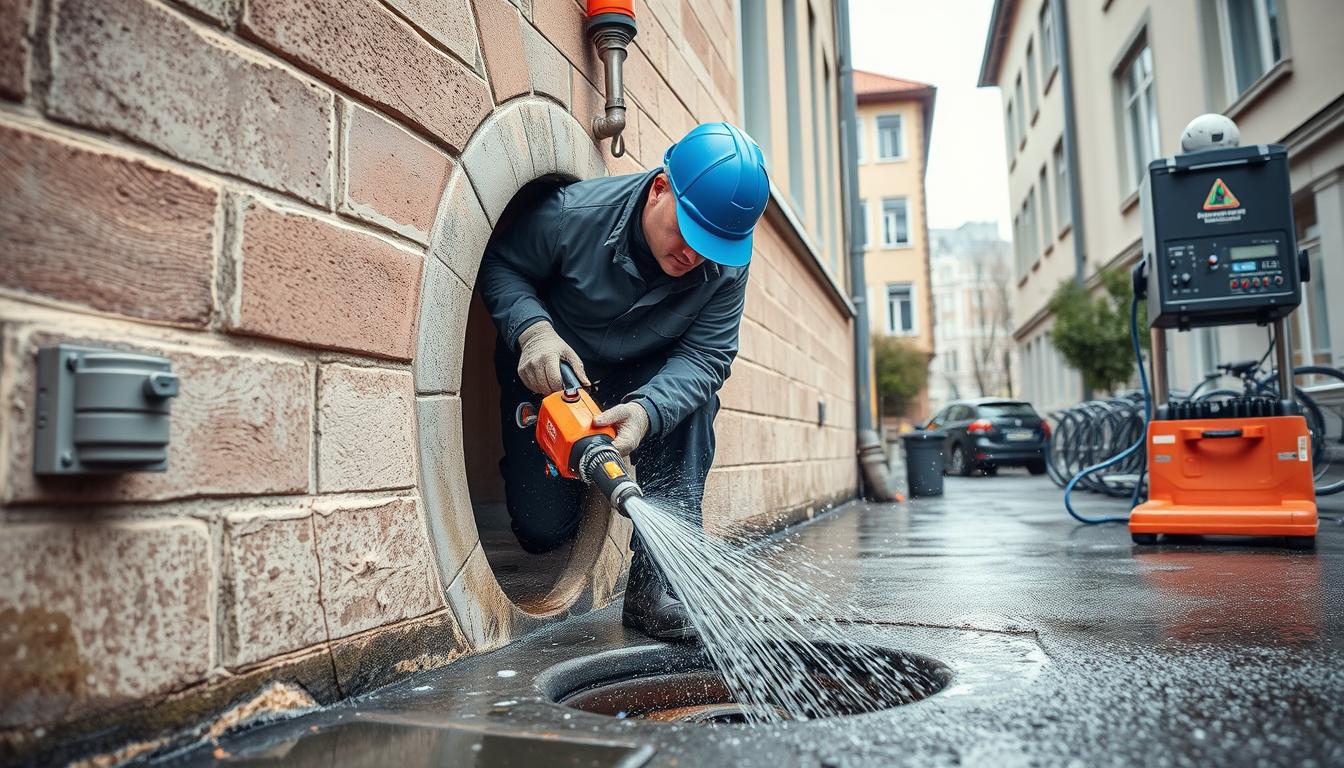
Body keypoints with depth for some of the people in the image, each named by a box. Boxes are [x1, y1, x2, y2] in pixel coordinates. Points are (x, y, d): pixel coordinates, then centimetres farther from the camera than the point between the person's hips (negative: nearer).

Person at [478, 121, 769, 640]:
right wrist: (532, 329, -35)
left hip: (648, 385, 2)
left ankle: (656, 584, -25)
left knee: (696, 394, -33)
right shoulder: (572, 213, -28)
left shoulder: (726, 266, -21)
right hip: (548, 378, -1)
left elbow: (705, 354, -24)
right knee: (543, 529, -9)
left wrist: (646, 411, -44)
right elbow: (500, 264, -14)